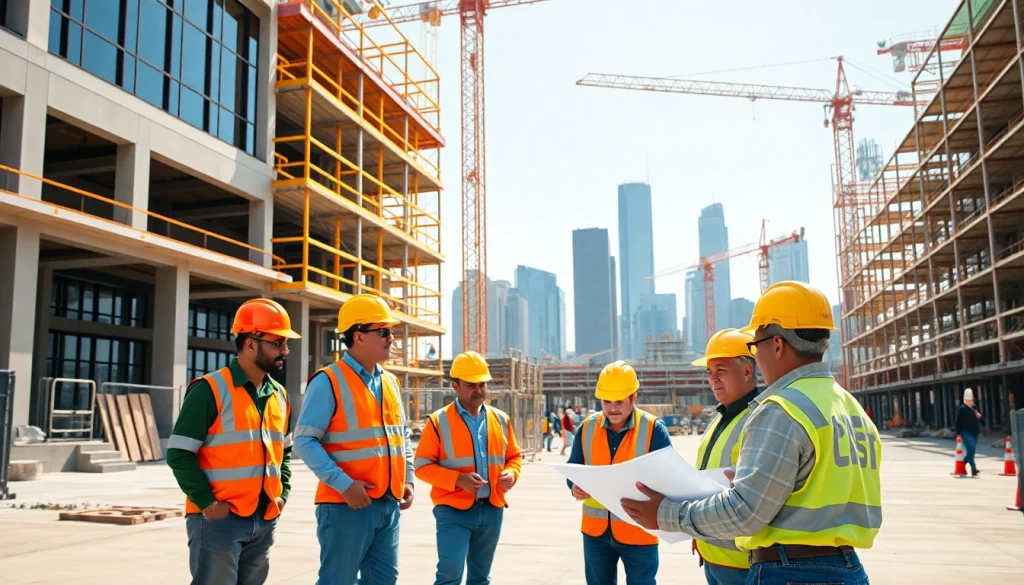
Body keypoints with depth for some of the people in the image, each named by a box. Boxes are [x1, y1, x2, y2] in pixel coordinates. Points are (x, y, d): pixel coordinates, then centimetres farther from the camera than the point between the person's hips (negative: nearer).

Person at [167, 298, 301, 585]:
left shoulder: (279, 395, 11)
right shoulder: (210, 390, -11)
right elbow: (180, 454, -13)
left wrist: (282, 493, 9)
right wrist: (207, 503, -15)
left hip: (265, 520, 7)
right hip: (219, 519, -7)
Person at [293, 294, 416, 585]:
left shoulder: (390, 382, 13)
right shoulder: (328, 381, -11)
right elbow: (305, 441, -15)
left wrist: (408, 478, 9)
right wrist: (344, 484, -21)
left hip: (388, 504, 7)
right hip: (347, 505, -7)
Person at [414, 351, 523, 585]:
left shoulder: (500, 419, 8)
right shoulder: (439, 421, -6)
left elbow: (514, 456, 17)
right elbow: (422, 465, -8)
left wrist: (512, 473, -6)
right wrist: (457, 479, -21)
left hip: (492, 510, 5)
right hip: (453, 510, -5)